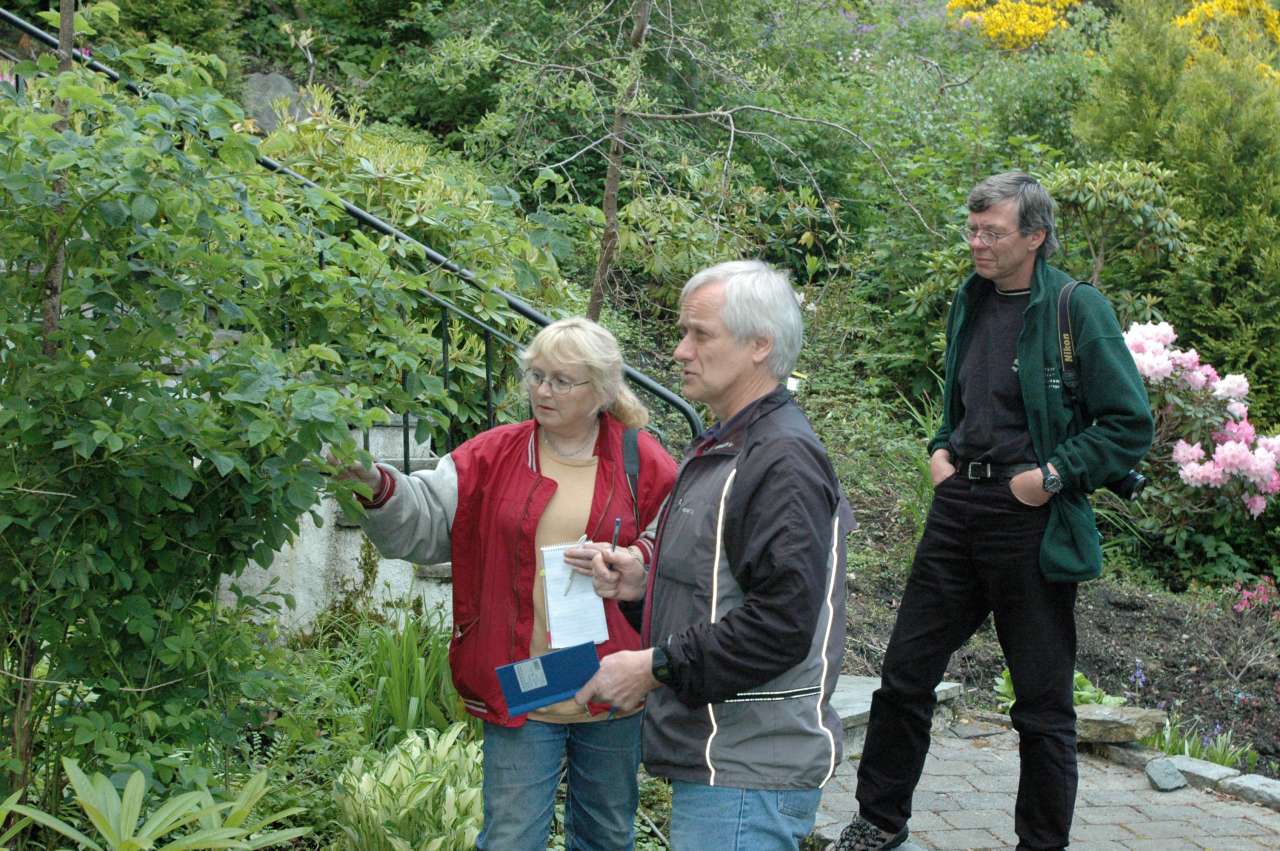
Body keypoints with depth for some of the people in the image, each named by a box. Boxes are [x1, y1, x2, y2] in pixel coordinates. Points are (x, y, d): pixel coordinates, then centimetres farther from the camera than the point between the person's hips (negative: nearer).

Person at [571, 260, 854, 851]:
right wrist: (644, 584, 7)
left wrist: (656, 666, -20)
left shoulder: (784, 459, -17)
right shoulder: (727, 447, 16)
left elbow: (783, 622, -25)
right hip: (715, 757, 10)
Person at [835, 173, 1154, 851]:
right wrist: (942, 448, 10)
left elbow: (1131, 423, -11)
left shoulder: (1078, 309, -10)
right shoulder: (969, 300, 10)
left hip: (1030, 518, -6)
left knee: (1043, 703, 6)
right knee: (905, 671, 10)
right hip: (959, 508, 6)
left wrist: (1055, 475, -16)